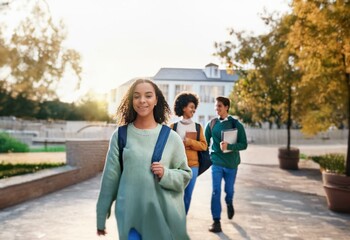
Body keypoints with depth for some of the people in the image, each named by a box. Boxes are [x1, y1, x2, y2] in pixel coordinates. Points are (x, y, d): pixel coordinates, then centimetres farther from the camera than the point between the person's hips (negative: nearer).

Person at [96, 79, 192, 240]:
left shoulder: (171, 137, 0)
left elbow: (185, 175, 5)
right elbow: (110, 177, 3)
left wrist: (166, 174, -15)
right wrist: (101, 217, 6)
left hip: (166, 216, 1)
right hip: (130, 216, -1)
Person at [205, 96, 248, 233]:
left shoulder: (236, 124, -6)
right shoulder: (212, 124, 0)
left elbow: (244, 144, -9)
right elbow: (205, 142, 8)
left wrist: (229, 146, -23)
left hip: (231, 163, 0)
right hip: (216, 162, 0)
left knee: (229, 190, 14)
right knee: (216, 191, -8)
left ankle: (229, 204, 48)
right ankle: (216, 221, 0)